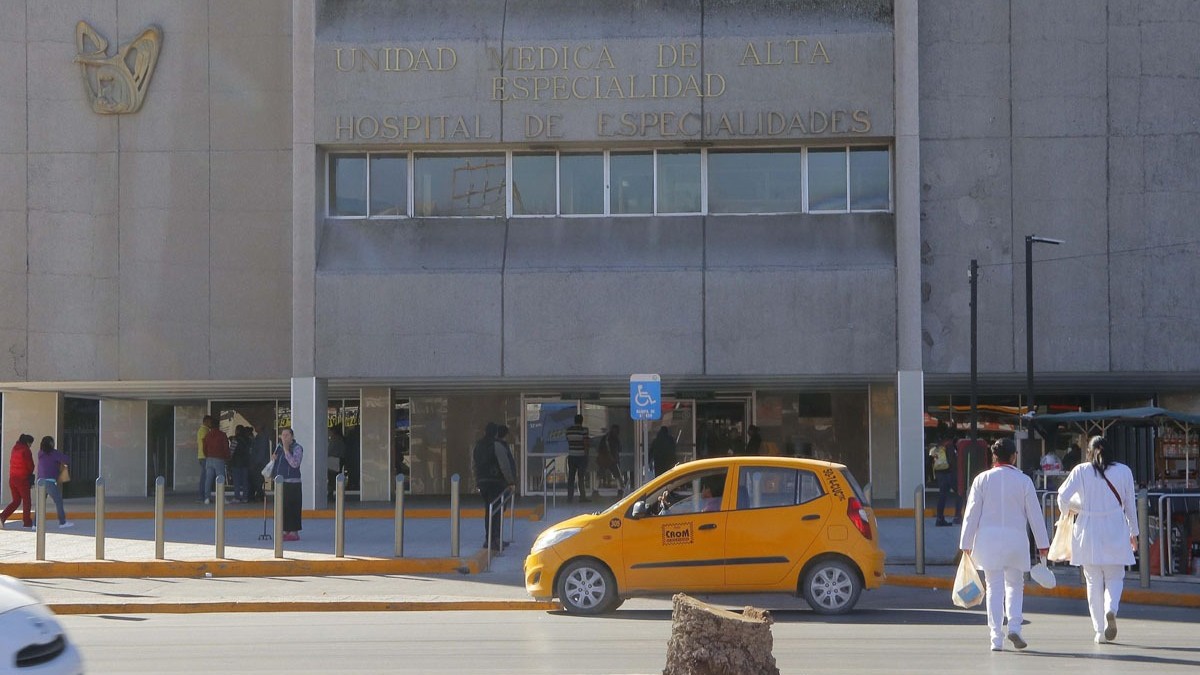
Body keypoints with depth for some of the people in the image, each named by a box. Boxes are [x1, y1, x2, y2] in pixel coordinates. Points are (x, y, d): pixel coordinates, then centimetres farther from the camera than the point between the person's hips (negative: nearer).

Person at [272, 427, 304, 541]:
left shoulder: (297, 448, -7)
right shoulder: (279, 447, 14)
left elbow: (295, 463, -21)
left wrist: (286, 450, -22)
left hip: (292, 483, -7)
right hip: (279, 482, 7)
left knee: (292, 507, -8)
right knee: (281, 507, 8)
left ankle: (294, 532, -5)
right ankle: (285, 531, 16)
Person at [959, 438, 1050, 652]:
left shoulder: (982, 479, 0)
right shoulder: (1023, 480, -1)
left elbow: (972, 513, 1)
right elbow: (1034, 514, 2)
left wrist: (966, 543, 7)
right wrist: (1043, 544, 10)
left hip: (988, 539, 0)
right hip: (1016, 538, 0)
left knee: (994, 587, 4)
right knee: (1015, 585, 14)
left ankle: (996, 637, 0)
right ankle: (1014, 626, -5)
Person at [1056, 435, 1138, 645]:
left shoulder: (1081, 471, -2)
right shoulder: (1123, 471, 2)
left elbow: (1063, 497, -6)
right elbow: (1130, 505, 7)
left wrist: (1067, 510, 17)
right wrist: (1133, 533, 18)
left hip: (1088, 530, 0)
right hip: (1115, 531, 0)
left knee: (1094, 582, 8)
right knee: (1115, 578, 11)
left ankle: (1100, 631, 6)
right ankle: (1111, 609, -20)